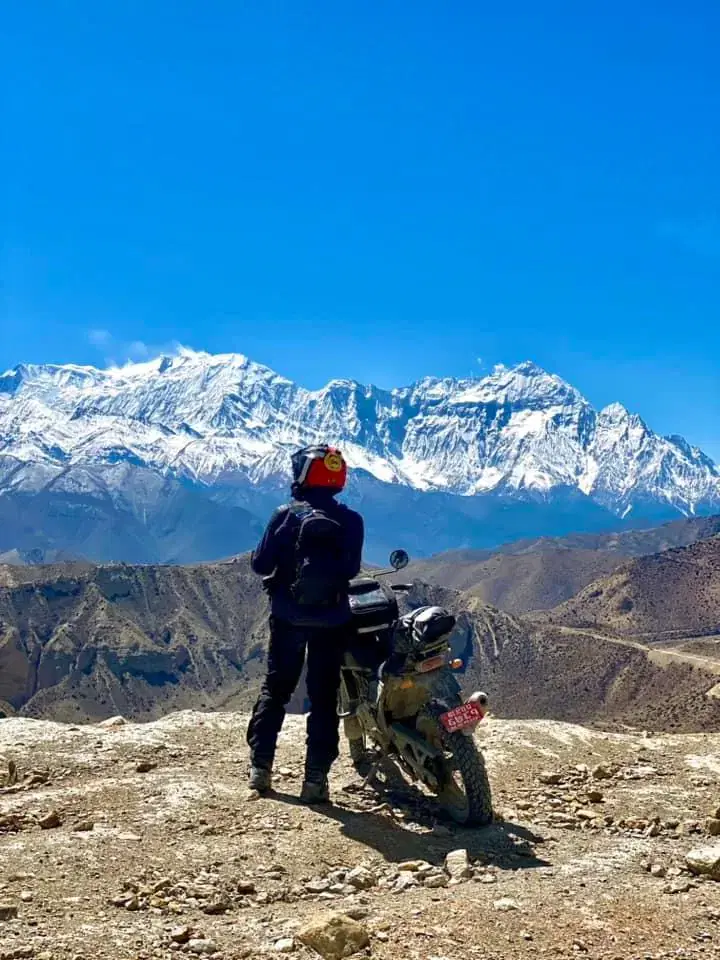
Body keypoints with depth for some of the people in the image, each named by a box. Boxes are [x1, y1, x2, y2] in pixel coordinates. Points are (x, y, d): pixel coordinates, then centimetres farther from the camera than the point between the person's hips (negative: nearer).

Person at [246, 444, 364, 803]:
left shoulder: (286, 515, -7)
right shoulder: (351, 521, -4)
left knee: (275, 689, 14)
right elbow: (352, 570, 5)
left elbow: (260, 564, -5)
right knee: (324, 697, 5)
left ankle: (260, 767, 14)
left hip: (288, 617, 0)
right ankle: (315, 779, 2)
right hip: (332, 621, 0)